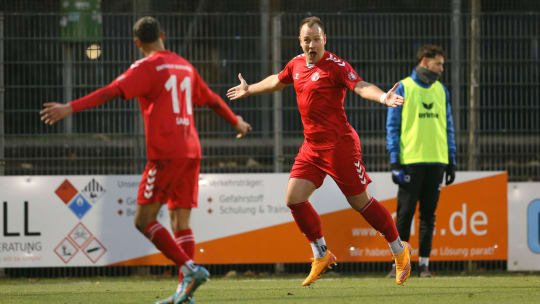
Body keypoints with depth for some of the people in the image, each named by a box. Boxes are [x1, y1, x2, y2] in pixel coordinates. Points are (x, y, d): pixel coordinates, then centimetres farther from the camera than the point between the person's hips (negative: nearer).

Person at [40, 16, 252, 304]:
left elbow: (112, 91, -18)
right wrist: (237, 122, 48)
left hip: (165, 153, -7)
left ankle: (190, 269, -17)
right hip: (191, 151, 7)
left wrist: (71, 107, -25)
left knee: (144, 220, -4)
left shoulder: (147, 67, -4)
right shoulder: (184, 66, 18)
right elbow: (212, 99, 31)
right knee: (180, 222, 8)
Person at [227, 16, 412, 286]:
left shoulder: (335, 66, -12)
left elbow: (361, 86, -27)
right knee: (294, 199, -1)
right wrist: (249, 90, 45)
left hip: (339, 145, -7)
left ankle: (400, 251, 14)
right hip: (311, 147, 7)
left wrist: (383, 97, -47)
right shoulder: (296, 64, 9)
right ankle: (321, 256, 15)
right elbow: (277, 81, 31)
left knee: (360, 202, -3)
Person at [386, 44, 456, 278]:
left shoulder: (441, 90, 14)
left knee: (429, 214, 4)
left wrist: (452, 162, 11)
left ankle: (424, 262, 7)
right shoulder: (403, 88, 0)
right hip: (411, 160, -4)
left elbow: (448, 127, 17)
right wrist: (395, 162, -9)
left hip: (436, 161, 4)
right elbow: (392, 126, -2)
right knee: (405, 213, -4)